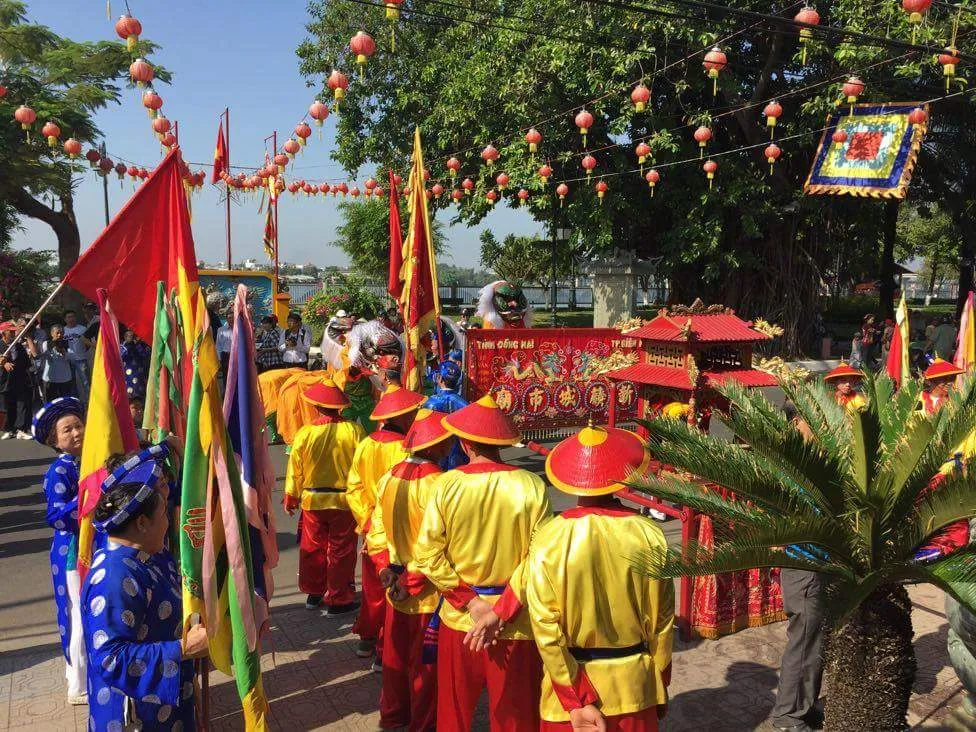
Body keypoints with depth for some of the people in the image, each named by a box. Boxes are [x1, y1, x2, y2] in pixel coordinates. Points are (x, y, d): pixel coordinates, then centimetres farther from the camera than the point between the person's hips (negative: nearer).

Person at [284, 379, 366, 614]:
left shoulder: (304, 433, -11)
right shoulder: (354, 431, -14)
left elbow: (295, 470, -1)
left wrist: (291, 498, 15)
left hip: (312, 501, 2)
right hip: (345, 500, -2)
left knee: (313, 549, 20)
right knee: (341, 552, 10)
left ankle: (313, 593, 34)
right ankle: (338, 601, 18)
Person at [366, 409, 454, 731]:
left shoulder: (389, 477, -1)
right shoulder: (436, 484, -23)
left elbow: (376, 532, 3)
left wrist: (387, 571, 1)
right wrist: (414, 579, -14)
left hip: (396, 586, 7)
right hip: (428, 593, -7)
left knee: (396, 654, 23)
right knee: (426, 665, 11)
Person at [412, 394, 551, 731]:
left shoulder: (447, 484, -12)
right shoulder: (532, 486, -13)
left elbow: (427, 553, -12)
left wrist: (469, 601, -8)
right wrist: (502, 611, -12)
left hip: (458, 618, 1)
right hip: (516, 624, 0)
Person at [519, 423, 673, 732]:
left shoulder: (550, 539, -16)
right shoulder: (649, 535, -12)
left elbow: (546, 629, -16)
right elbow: (662, 623, -3)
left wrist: (575, 702, -7)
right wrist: (660, 686, 12)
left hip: (569, 679, -2)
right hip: (633, 684, 2)